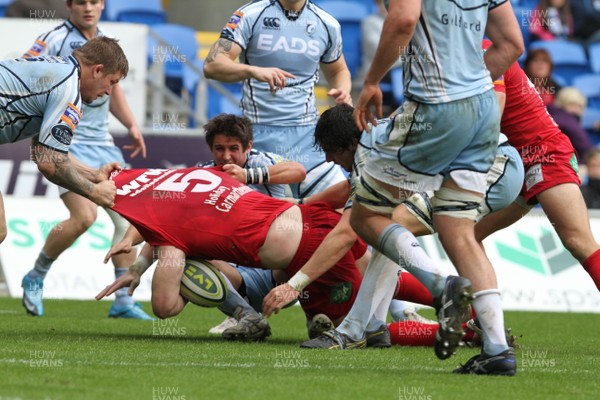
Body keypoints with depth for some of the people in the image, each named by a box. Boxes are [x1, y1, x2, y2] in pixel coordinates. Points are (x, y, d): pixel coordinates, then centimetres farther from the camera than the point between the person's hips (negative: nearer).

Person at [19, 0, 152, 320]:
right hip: (67, 142, -7)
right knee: (84, 216, -20)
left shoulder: (106, 42, 13)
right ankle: (35, 278, 2)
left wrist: (131, 126, 20)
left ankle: (123, 301, 10)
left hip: (102, 142, 7)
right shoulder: (55, 40, -9)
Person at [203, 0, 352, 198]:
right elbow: (212, 65, -12)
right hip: (259, 134, -2)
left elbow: (338, 71, 26)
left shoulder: (327, 24, 9)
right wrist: (254, 71, -30)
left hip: (306, 133, 2)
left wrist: (343, 91, 1)